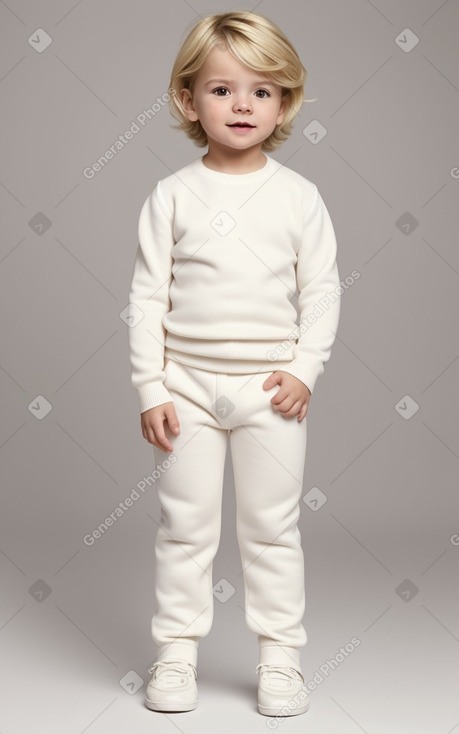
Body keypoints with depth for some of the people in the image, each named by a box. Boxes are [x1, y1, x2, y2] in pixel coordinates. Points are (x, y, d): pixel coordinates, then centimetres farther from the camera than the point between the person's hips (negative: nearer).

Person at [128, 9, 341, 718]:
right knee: (185, 525, 8)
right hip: (187, 384, 0)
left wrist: (305, 369, -8)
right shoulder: (172, 195, -1)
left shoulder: (298, 195, 1)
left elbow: (322, 290, 3)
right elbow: (148, 295, 0)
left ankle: (280, 657, 22)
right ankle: (176, 651, 22)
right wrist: (150, 388, -5)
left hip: (270, 386, 0)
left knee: (273, 526, 8)